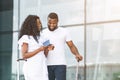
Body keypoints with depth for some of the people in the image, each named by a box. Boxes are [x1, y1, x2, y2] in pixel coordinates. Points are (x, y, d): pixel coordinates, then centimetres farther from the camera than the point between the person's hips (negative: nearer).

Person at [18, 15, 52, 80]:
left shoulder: (41, 38, 16)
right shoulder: (25, 38, -3)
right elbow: (24, 55, -11)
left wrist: (47, 49, -2)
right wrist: (39, 49, -15)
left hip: (42, 69, 6)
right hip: (32, 69, -6)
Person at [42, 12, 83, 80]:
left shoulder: (64, 31, 4)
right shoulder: (43, 33, 10)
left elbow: (71, 46, 3)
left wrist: (77, 54, -17)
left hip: (60, 64, -3)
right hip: (47, 65, 3)